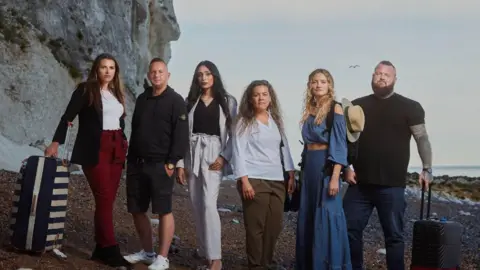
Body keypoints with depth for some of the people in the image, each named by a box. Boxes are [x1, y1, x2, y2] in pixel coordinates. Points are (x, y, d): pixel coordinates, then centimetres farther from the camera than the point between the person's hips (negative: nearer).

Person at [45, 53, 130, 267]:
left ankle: (101, 249, 9)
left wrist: (124, 142, 9)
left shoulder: (116, 93, 16)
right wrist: (56, 142, -14)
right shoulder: (85, 89, -2)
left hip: (116, 149, 6)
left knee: (107, 200, 5)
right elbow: (68, 116, -6)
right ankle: (111, 250, -10)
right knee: (104, 199, -12)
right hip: (95, 150, -6)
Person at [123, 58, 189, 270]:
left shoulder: (176, 101, -3)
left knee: (163, 211, -5)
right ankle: (147, 252, 23)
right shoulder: (142, 99, 15)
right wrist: (130, 159, 14)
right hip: (137, 163, 7)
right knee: (136, 210, 9)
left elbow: (181, 135, -10)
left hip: (160, 165, -7)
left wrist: (172, 162, -16)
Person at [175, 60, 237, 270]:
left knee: (208, 204, -15)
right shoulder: (190, 101, 10)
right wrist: (180, 163, 0)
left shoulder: (228, 101, 4)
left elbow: (233, 133, 1)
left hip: (214, 154, -3)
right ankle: (204, 251, 17)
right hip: (192, 154, 4)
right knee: (197, 205, 5)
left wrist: (224, 157, -13)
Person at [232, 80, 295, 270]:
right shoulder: (244, 122, -1)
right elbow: (239, 152, -6)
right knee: (256, 226, -4)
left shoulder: (276, 120, 14)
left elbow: (285, 147, 16)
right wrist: (244, 180, -14)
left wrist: (291, 174, 10)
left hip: (276, 180, 5)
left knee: (275, 225, 4)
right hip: (254, 180, -5)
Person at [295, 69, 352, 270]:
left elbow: (340, 146, -12)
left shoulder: (335, 108, -6)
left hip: (326, 166, -7)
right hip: (309, 166, 7)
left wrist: (335, 177, -19)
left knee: (327, 218, -5)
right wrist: (302, 172, 12)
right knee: (307, 217, 10)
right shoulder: (309, 110, 13)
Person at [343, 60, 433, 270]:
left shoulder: (409, 107, 0)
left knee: (394, 235, 5)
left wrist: (427, 169, -12)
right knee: (350, 229, 7)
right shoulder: (357, 106, 9)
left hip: (392, 185, -3)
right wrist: (346, 168, 1)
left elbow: (422, 138, -3)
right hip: (360, 183, 3)